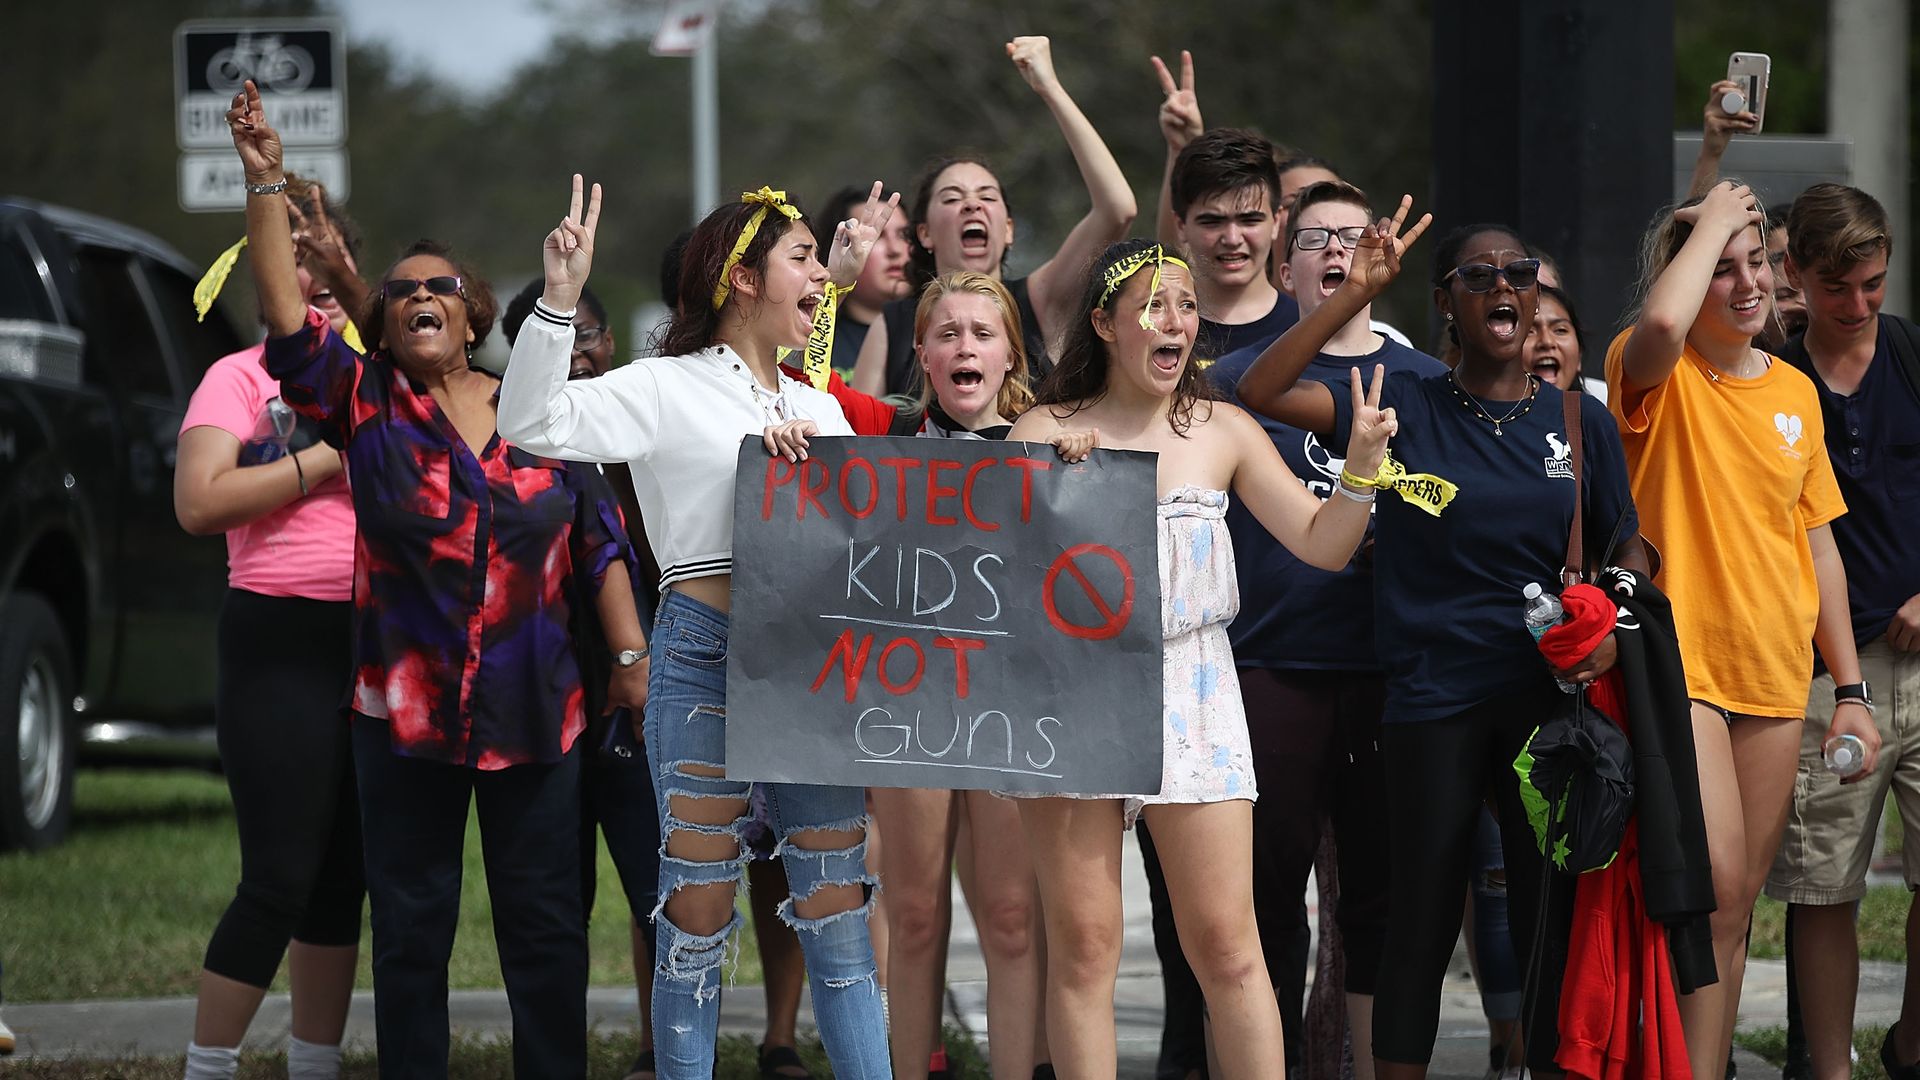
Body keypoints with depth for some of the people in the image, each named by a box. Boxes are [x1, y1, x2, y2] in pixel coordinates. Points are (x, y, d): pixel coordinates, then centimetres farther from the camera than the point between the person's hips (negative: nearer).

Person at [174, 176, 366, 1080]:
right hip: (282, 641, -6)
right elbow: (199, 504, -14)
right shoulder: (242, 377, -2)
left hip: (372, 638, 6)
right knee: (281, 879, -10)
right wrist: (325, 460, -13)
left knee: (342, 878, 9)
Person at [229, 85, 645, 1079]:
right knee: (411, 925, 5)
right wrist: (266, 182, -22)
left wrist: (631, 654, 3)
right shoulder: (368, 409, 1)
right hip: (404, 708, -1)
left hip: (534, 708, 1)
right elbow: (288, 321, -13)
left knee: (545, 923, 4)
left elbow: (598, 541, 9)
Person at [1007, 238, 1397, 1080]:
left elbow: (1322, 544, 7)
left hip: (1191, 688, 1)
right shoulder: (1043, 434, 2)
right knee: (1082, 945, -1)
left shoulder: (1222, 432, 8)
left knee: (1226, 945, -2)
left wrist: (1362, 466, -10)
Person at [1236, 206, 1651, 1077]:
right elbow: (1260, 393, -11)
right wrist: (1355, 294, -16)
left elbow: (1627, 551, 14)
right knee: (1423, 923, 2)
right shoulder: (1405, 407, 0)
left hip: (1548, 699, 2)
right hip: (1432, 702, -2)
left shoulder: (1579, 424, 8)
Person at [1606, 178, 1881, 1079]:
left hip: (1773, 675, 6)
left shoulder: (1795, 392, 12)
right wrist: (1712, 220, -16)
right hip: (1678, 664, -6)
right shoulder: (1660, 377, -5)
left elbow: (1817, 541, 16)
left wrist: (1849, 687, 13)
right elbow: (1662, 323, -32)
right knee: (1714, 882, -19)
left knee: (1736, 905, 9)